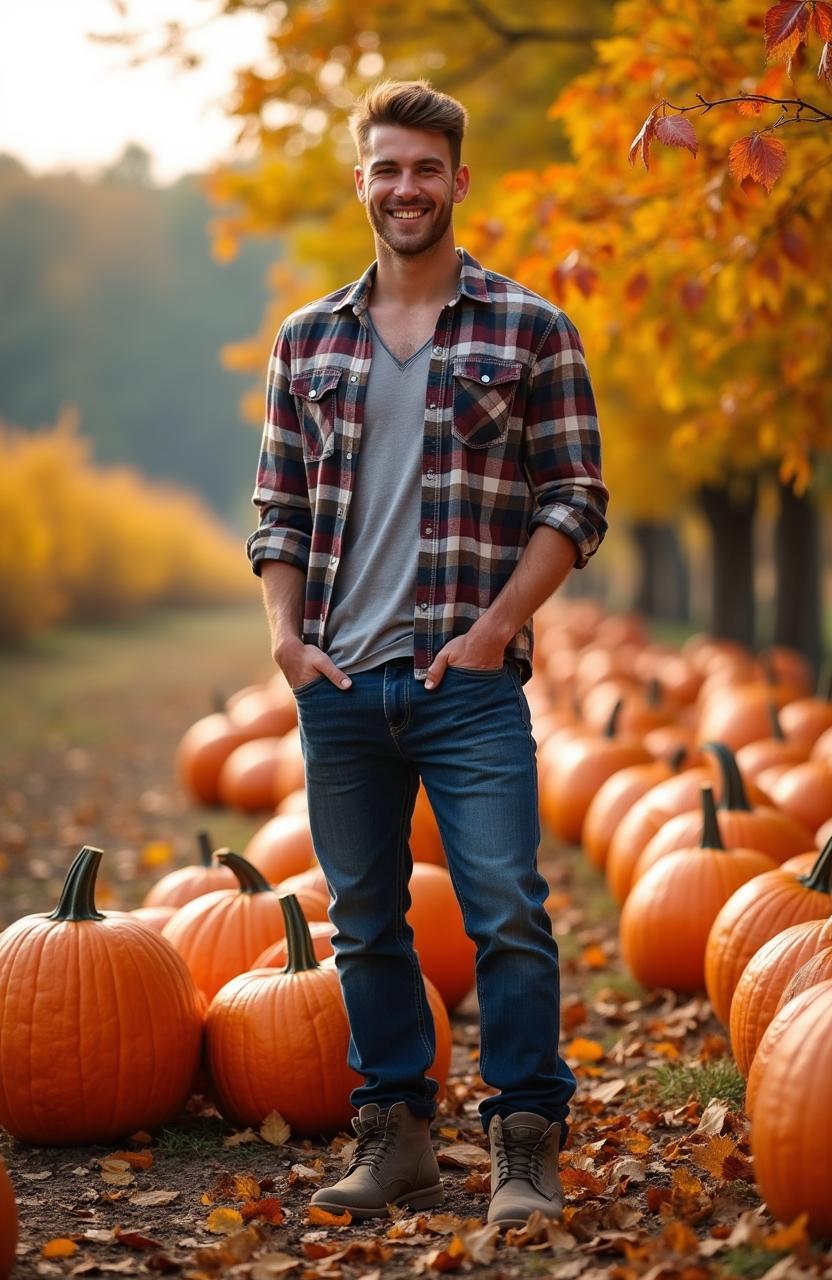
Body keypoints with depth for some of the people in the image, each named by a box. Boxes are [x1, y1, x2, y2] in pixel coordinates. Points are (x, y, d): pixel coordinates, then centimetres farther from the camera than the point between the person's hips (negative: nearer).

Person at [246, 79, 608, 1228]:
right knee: (365, 922, 10)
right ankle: (395, 1136, 21)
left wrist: (494, 629, -10)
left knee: (507, 913, -7)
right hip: (336, 681, 4)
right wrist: (284, 631, -1)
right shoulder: (307, 341, 12)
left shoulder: (530, 331, 2)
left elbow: (577, 502, -1)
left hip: (469, 677, -3)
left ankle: (525, 1145, 5)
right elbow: (277, 508, 14)